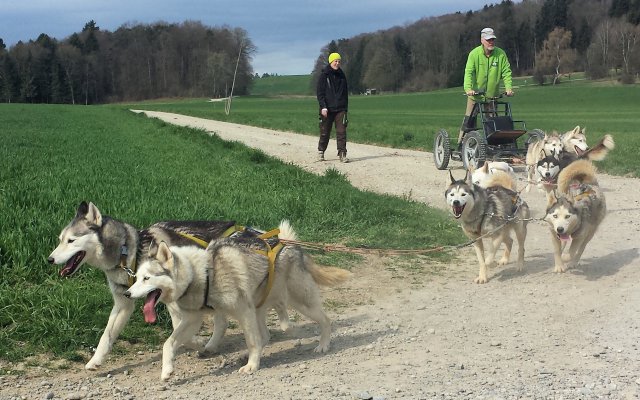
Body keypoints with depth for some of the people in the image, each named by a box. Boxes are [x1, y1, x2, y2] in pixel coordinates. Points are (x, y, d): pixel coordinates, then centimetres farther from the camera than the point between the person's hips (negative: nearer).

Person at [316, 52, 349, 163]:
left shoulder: (341, 76, 12)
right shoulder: (324, 75, 0)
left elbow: (345, 92, 18)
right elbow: (319, 92, -4)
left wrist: (346, 107, 12)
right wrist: (323, 107, -14)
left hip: (340, 109, 3)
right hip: (327, 109, -3)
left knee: (341, 132, -6)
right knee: (325, 132, 4)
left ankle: (342, 154, -7)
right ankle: (321, 152, 21)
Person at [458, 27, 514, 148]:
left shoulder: (501, 54, -5)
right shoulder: (474, 54, -11)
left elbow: (506, 71, -3)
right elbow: (469, 72, -18)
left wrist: (508, 87, -17)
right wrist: (468, 88, -32)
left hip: (492, 95, 2)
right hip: (475, 94, -2)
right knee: (469, 119, 0)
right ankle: (461, 142, 7)